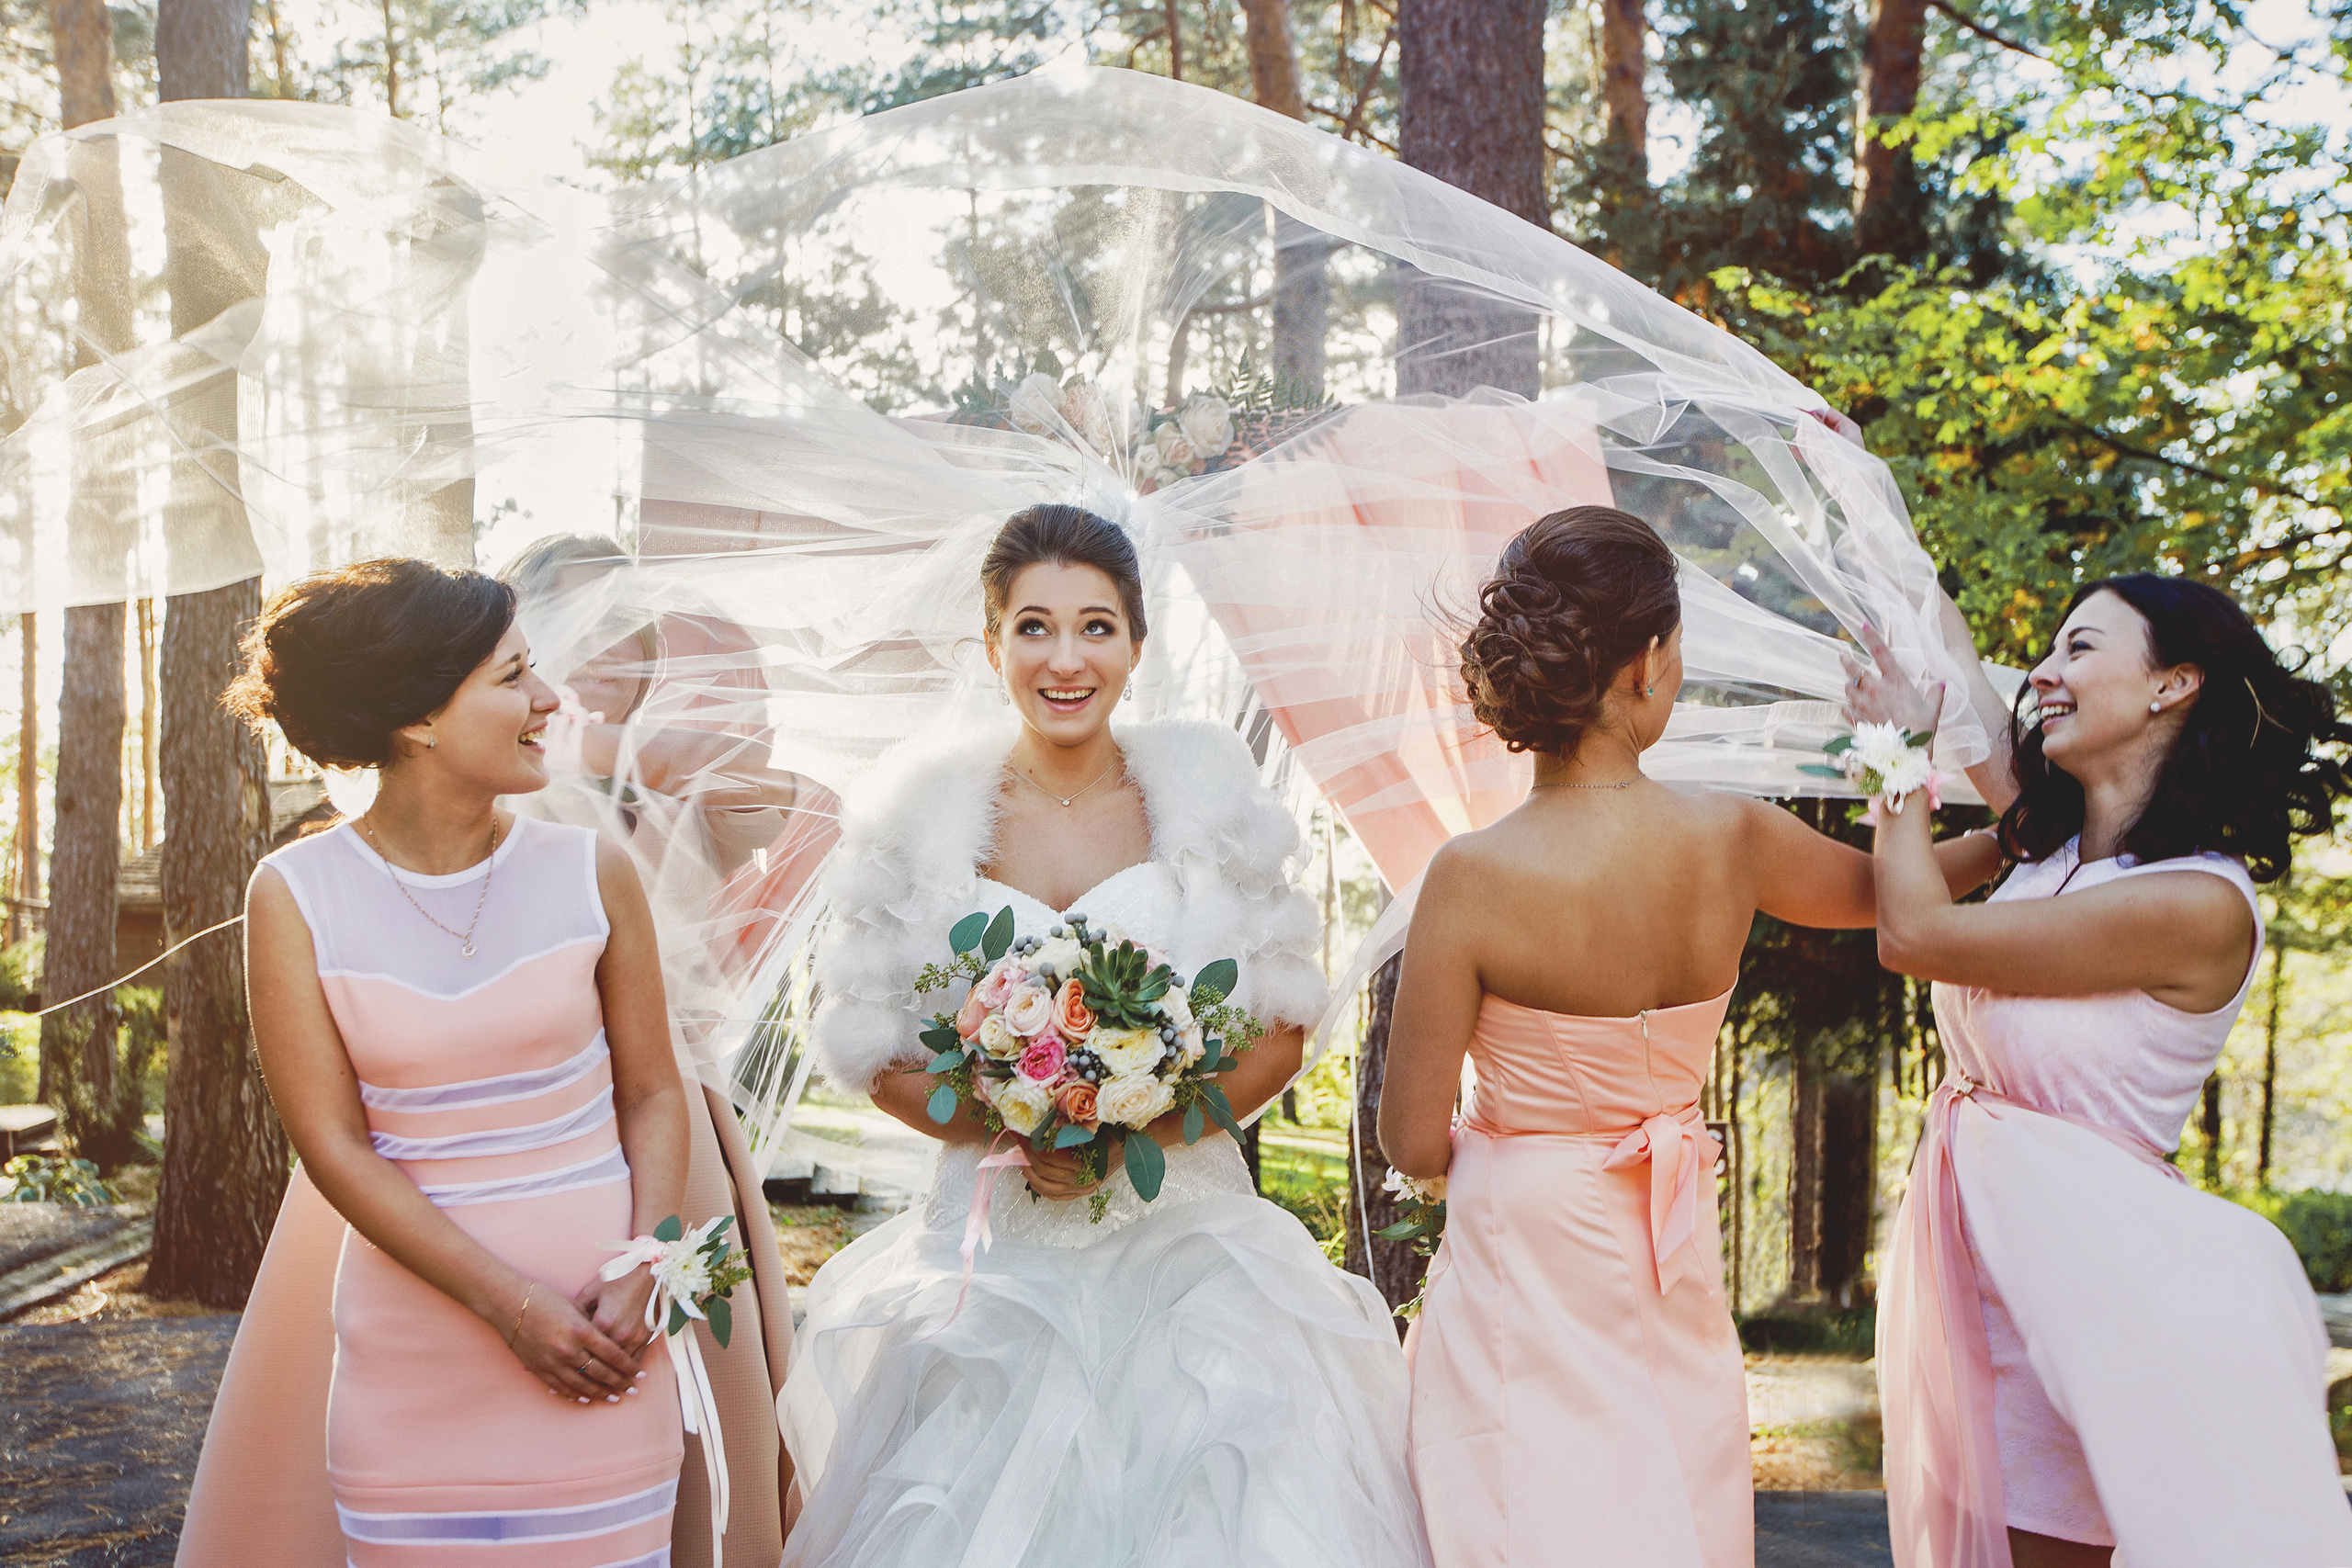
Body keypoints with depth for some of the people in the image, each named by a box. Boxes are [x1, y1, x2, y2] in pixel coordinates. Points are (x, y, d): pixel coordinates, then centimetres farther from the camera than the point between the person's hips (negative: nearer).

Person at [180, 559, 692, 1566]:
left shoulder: (590, 873, -1)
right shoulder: (295, 896, -4)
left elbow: (652, 1092, 4)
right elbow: (334, 1143, -7)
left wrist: (639, 1280, -10)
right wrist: (511, 1304, -13)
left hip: (600, 1335, 1)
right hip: (415, 1353, -1)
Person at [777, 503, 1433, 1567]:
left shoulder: (1209, 796, 0)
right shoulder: (926, 815, -2)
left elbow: (1280, 1034, 2)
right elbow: (872, 1049, 3)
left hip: (1184, 1237, 0)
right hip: (996, 1252, 0)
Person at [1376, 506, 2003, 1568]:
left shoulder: (1473, 880, -20)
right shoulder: (1733, 840, -9)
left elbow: (1414, 1145, -13)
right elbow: (1879, 888, 15)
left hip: (1525, 1263, -4)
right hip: (1676, 1273, 4)